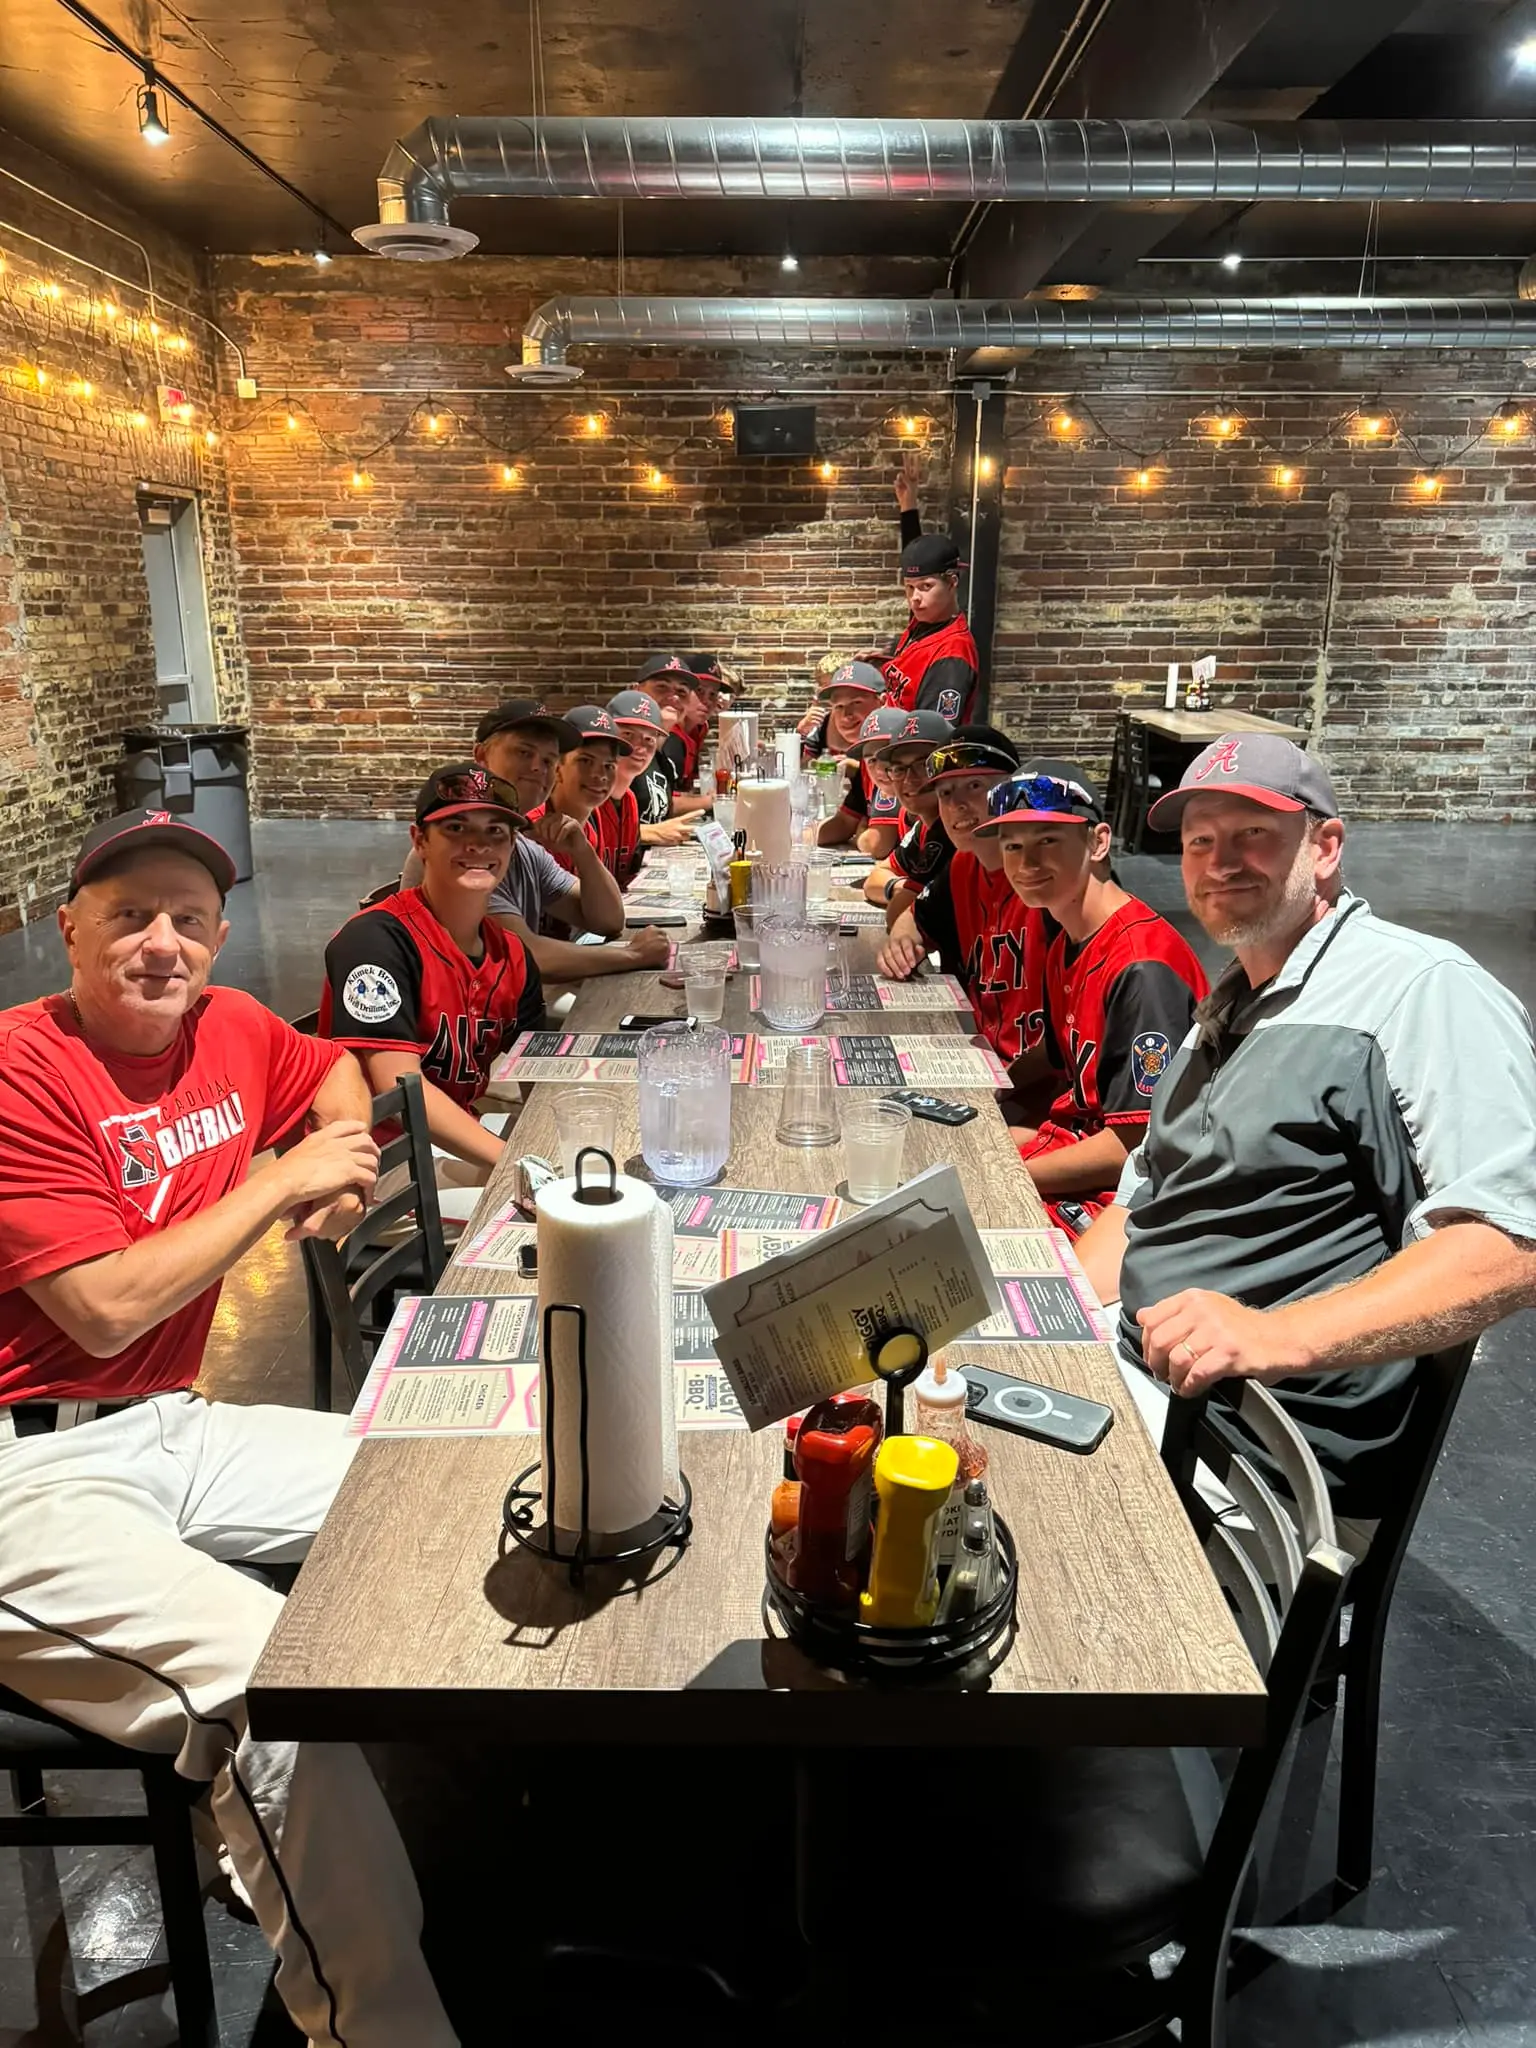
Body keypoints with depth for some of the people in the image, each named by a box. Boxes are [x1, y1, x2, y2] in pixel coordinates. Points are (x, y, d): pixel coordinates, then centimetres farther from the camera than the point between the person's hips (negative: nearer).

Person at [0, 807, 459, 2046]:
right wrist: (281, 1182, -14)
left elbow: (333, 1069, 29)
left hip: (173, 1429, 9)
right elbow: (108, 1307, -20)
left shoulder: (230, 1029, 6)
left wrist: (342, 1157, 7)